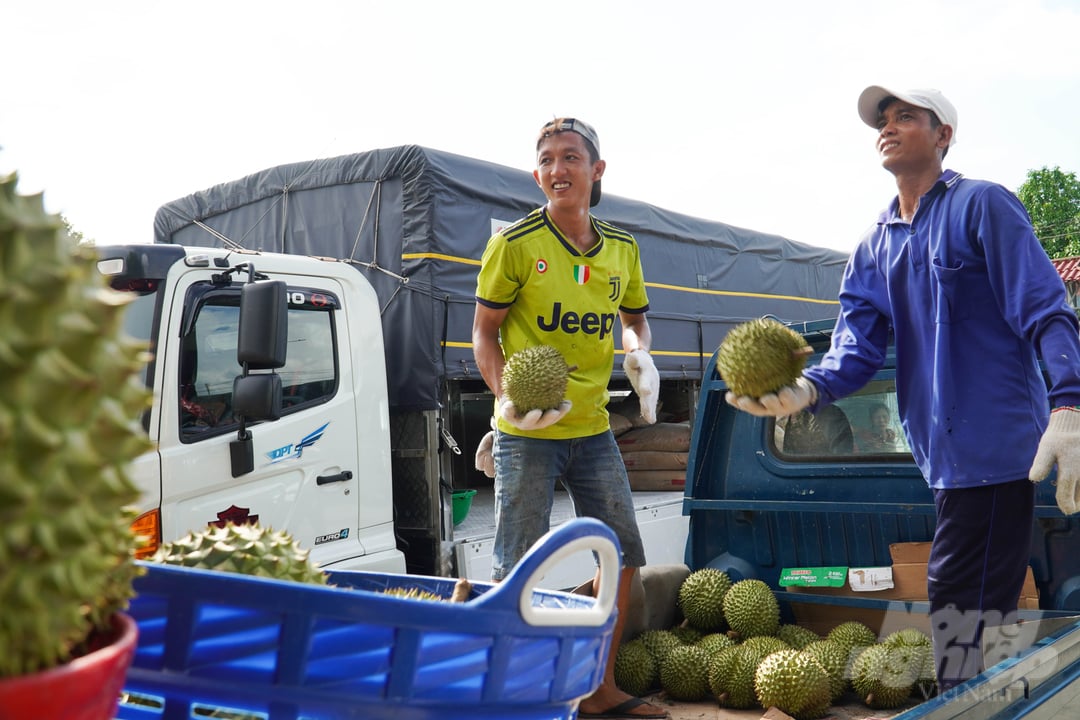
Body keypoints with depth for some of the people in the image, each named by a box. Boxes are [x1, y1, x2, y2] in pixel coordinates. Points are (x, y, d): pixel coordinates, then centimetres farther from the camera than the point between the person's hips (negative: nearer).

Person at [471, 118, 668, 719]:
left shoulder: (622, 249, 6)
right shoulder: (515, 244, -8)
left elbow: (636, 316, 22)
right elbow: (484, 333, -3)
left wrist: (639, 350, -1)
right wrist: (507, 397, -19)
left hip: (592, 427, 6)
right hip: (527, 433, -5)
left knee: (624, 553, 10)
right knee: (517, 569, -2)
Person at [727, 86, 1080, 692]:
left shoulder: (982, 205, -5)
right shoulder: (875, 246, 14)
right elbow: (859, 342, 2)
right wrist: (809, 389, -19)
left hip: (995, 446, -7)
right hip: (945, 452, 8)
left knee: (964, 613, -7)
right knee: (966, 606, 19)